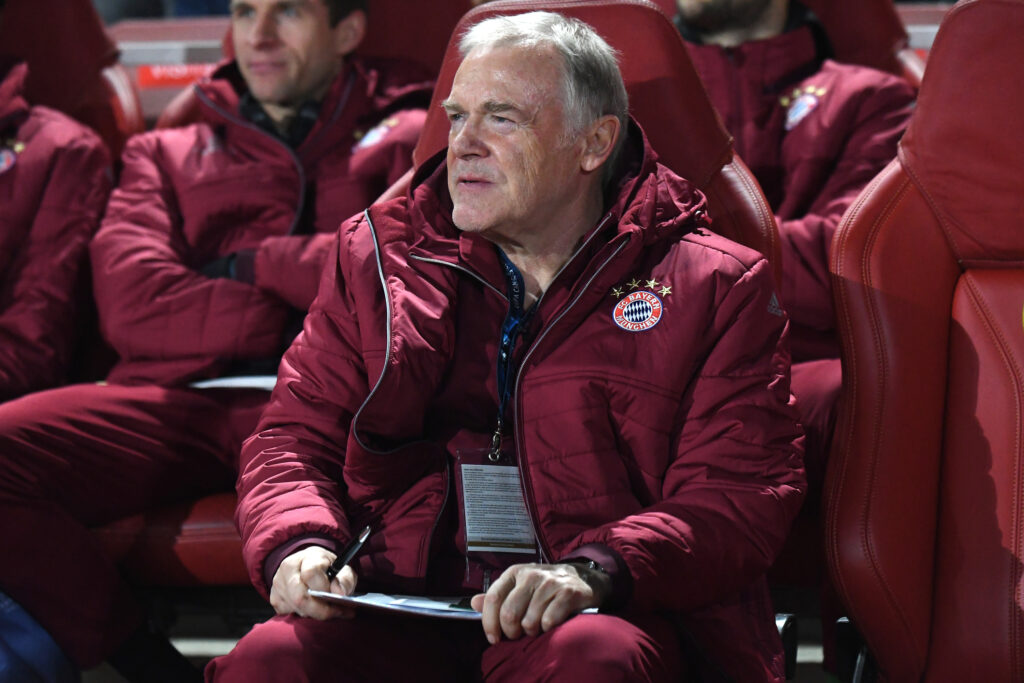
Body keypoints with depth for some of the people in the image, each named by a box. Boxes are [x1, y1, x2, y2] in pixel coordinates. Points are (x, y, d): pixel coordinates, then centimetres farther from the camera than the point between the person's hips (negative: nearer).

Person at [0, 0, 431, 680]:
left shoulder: (409, 138, 24)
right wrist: (309, 313, 2)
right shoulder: (164, 153, 30)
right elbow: (131, 305, 11)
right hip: (180, 395, 3)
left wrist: (247, 266, 9)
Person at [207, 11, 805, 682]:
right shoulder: (378, 259, 19)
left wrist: (594, 571, -20)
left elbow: (744, 494, -1)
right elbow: (295, 439, 18)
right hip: (400, 612, 2)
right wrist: (299, 545, -6)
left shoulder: (714, 287, 8)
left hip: (609, 612, -2)